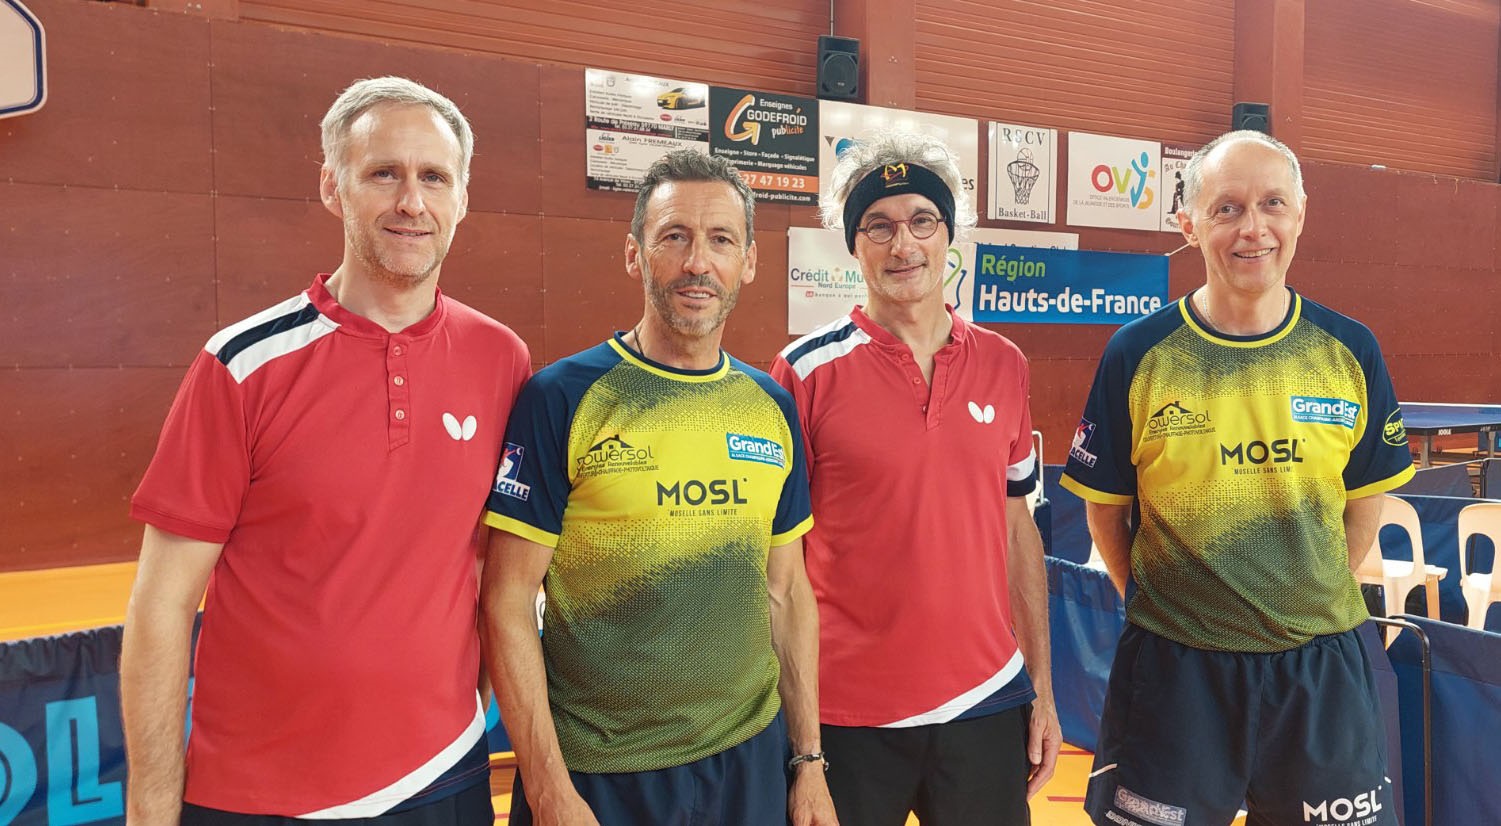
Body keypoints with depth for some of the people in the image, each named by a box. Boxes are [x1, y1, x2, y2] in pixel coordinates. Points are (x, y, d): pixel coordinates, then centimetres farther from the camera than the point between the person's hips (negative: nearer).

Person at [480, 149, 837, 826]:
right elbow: (507, 601, -11)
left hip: (750, 762, 4)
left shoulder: (773, 406, 2)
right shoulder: (562, 397, -11)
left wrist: (808, 759, 7)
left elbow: (787, 589, 7)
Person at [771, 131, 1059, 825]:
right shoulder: (807, 371, -8)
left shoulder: (1003, 366, 3)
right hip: (846, 717, -3)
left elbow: (1016, 528, 9)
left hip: (988, 706, 3)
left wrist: (1042, 691, 9)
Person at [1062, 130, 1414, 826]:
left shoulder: (1349, 351, -1)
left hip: (1320, 664, 2)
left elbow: (1364, 498, 9)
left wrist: (1313, 600, 5)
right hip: (1173, 666, -2)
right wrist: (1154, 605, 1)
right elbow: (1105, 506, 1)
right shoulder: (1138, 355, -7)